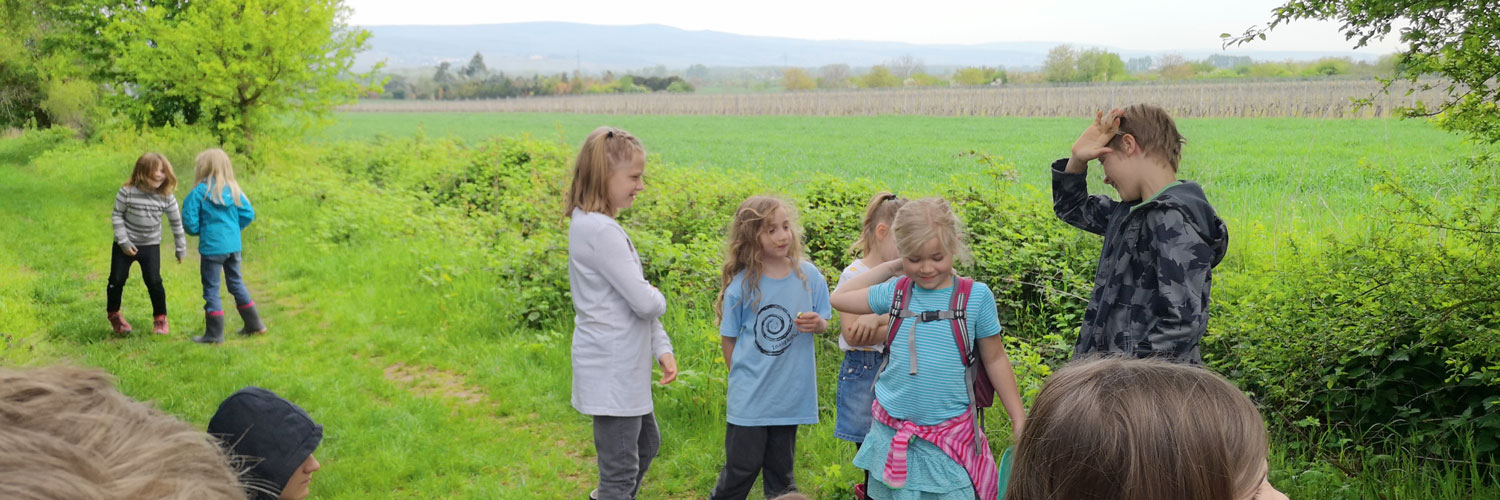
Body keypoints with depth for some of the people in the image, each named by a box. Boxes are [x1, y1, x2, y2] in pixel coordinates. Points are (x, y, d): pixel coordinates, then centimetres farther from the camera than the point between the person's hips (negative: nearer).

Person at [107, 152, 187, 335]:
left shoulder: (166, 197, -10)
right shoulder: (127, 192, -16)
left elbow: (176, 222, -1)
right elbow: (117, 216, -8)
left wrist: (181, 248, 4)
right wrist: (124, 241, -12)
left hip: (151, 246, 0)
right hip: (125, 245, 0)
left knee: (154, 281, -8)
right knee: (117, 280, 7)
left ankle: (160, 318, 10)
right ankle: (113, 314, 30)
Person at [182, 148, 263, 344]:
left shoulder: (199, 192, -11)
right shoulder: (233, 190, 2)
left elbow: (190, 223, -10)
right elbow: (248, 214, 2)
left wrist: (198, 231, 11)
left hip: (211, 247, -5)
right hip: (233, 245, 5)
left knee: (211, 289, 4)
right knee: (236, 282, 19)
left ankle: (214, 333, 7)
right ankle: (254, 323, 24)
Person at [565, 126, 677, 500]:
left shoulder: (594, 224, 9)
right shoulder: (599, 230, -22)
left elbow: (633, 300, 11)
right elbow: (644, 301, -22)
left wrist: (662, 348, 5)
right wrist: (660, 300, 1)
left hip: (623, 367, 10)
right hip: (612, 372, -10)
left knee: (647, 444, 25)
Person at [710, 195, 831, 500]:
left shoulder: (809, 276, -4)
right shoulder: (741, 285, -10)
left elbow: (823, 324, 6)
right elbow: (728, 338, 0)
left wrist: (817, 323, -15)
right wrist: (742, 376, -1)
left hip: (791, 393, 2)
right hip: (749, 396, -2)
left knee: (780, 466, 17)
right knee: (743, 466, 5)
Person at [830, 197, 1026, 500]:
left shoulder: (975, 296, -7)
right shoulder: (895, 292, 0)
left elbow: (995, 360, 2)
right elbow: (840, 299, 13)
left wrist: (1019, 420, 3)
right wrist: (890, 268, 7)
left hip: (951, 436, -2)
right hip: (893, 434, 3)